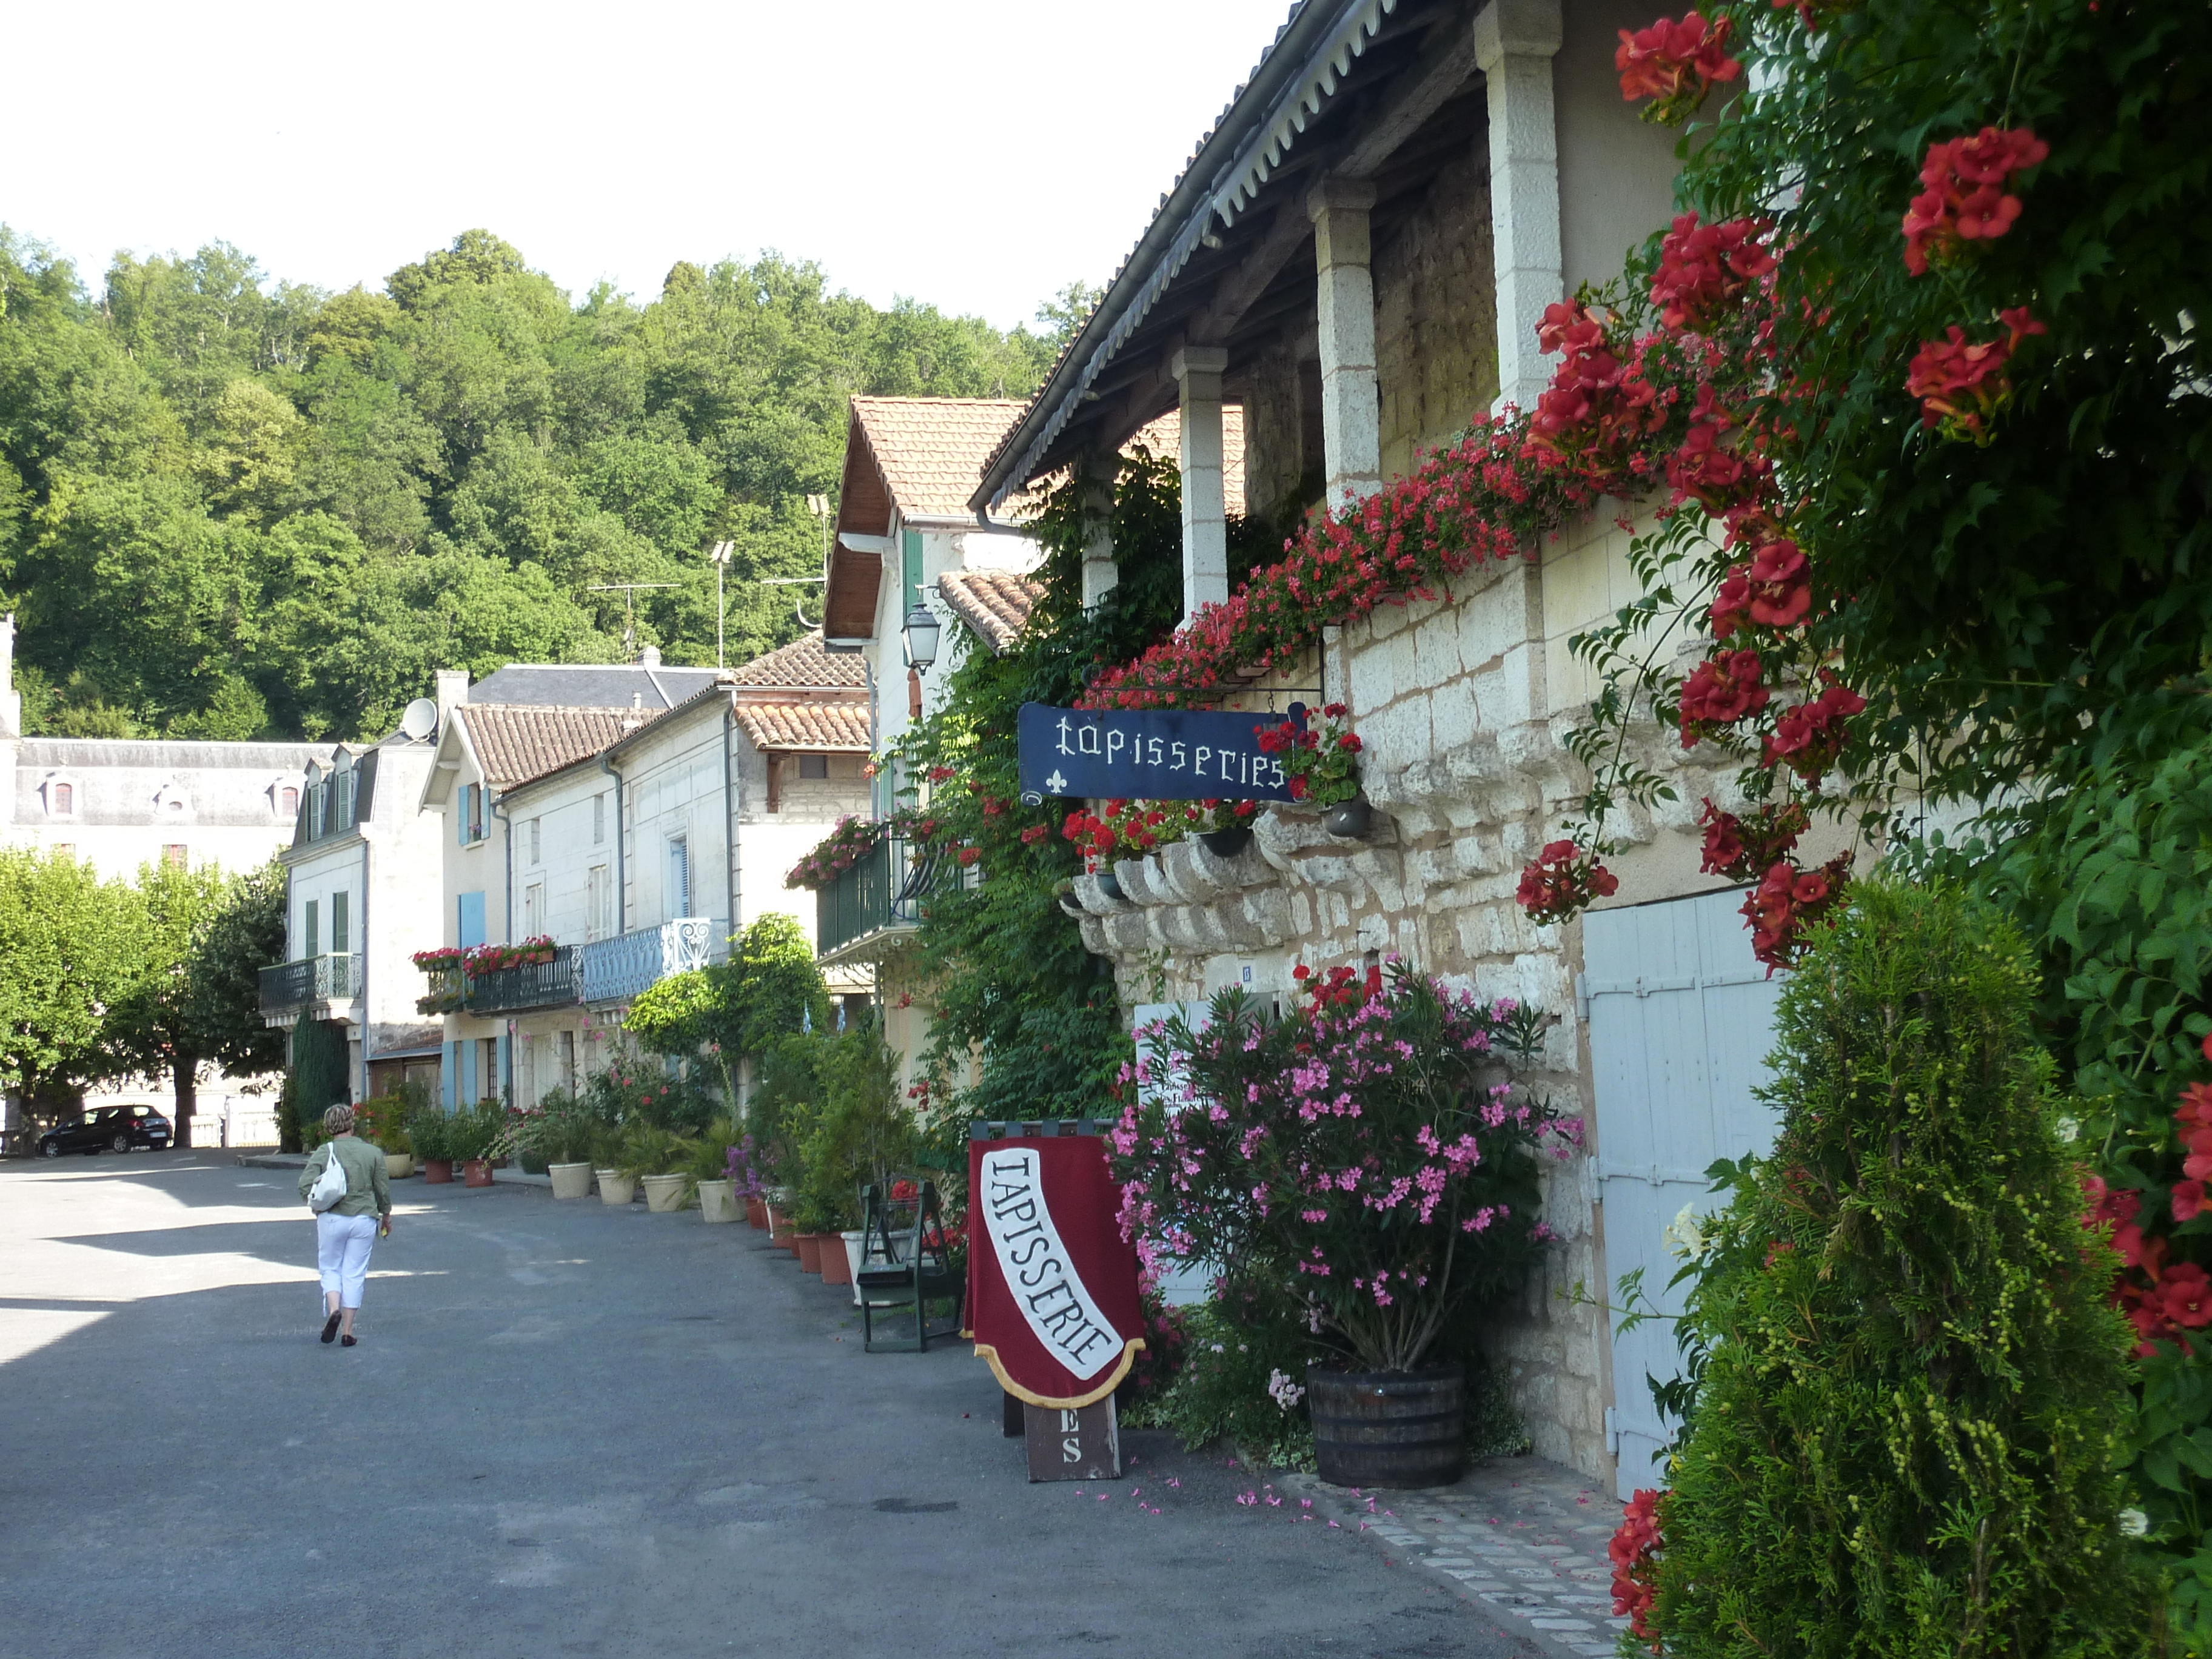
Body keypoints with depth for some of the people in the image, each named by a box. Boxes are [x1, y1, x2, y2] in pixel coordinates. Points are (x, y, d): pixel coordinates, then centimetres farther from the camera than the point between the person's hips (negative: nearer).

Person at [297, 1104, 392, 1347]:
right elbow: (383, 1190, 3)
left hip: (332, 1219, -1)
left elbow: (305, 1185, -12)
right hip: (364, 1219, 1)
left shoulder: (324, 1152, -5)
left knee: (330, 1269, 14)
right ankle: (348, 1331, 6)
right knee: (354, 1273, 7)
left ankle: (334, 1310, -12)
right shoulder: (373, 1153, -1)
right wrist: (386, 1216, 19)